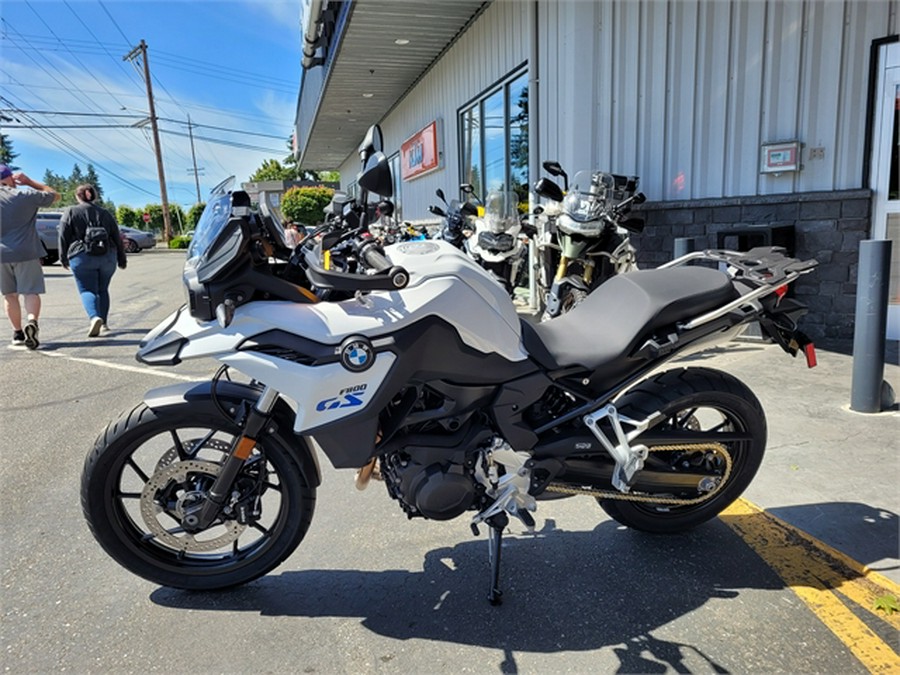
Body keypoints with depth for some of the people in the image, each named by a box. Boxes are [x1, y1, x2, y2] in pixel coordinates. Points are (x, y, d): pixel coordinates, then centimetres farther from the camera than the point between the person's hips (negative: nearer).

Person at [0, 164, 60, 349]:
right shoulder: (26, 195, -3)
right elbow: (55, 195, 11)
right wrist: (29, 182, 14)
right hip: (27, 252, -2)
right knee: (31, 292, -2)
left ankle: (18, 333, 16)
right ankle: (32, 322, -28)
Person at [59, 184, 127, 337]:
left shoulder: (70, 212, 5)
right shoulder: (105, 213, 14)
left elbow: (63, 237, -1)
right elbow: (117, 238, 13)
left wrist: (63, 258, 6)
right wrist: (122, 259, 18)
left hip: (82, 257, -3)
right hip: (107, 258, 3)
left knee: (87, 290, -3)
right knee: (102, 290, 15)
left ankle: (94, 317, -27)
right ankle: (103, 322, 15)